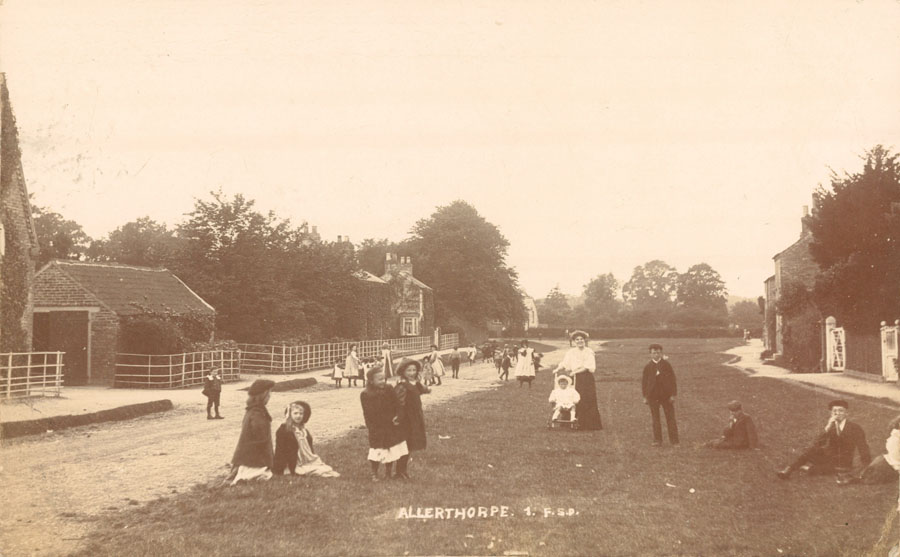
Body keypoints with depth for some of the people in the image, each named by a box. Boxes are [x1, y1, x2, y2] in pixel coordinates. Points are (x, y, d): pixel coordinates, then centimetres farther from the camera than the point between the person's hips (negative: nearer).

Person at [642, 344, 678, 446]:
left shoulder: (666, 364, 1)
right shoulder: (648, 366, 4)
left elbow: (672, 380, 1)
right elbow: (644, 381, 6)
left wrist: (673, 395, -4)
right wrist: (645, 397, 2)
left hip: (666, 395, -1)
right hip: (653, 396, 1)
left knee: (670, 417, 1)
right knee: (655, 419, 3)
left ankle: (674, 440, 7)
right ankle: (657, 440, 9)